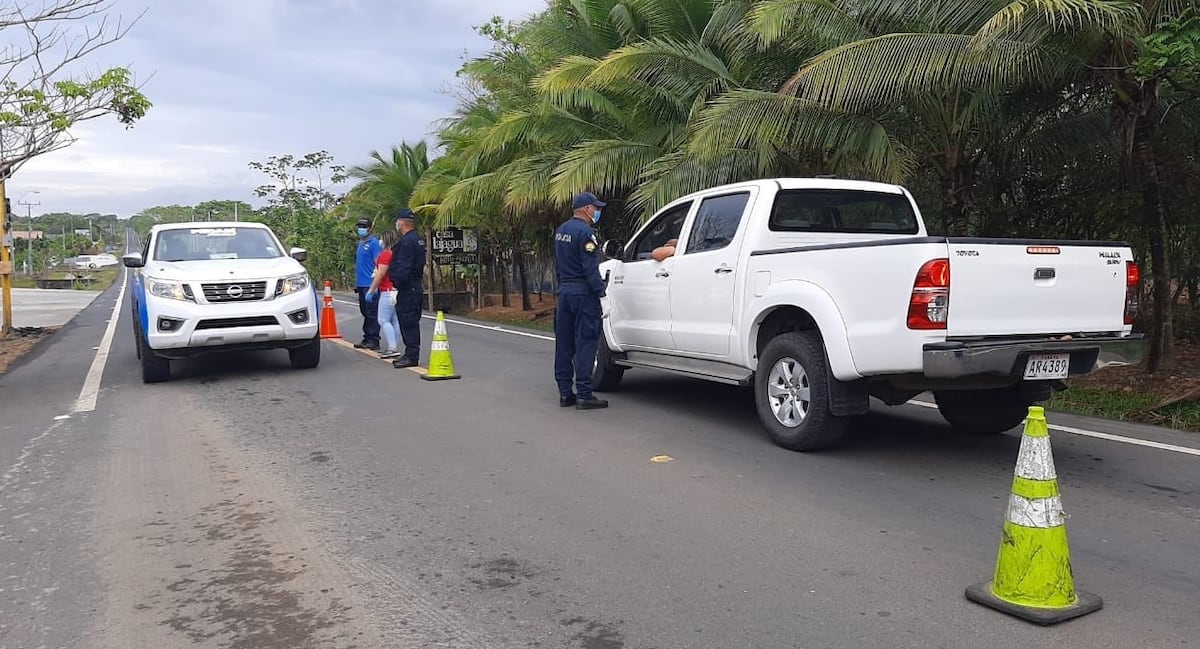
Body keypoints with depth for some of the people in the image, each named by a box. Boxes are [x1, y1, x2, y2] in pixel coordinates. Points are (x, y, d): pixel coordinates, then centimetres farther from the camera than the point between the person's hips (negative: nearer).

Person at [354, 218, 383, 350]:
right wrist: (356, 282, 21)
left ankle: (373, 340, -3)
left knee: (372, 313, -6)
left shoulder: (374, 243, -9)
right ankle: (367, 338, 20)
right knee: (365, 312, 13)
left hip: (370, 284, -9)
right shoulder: (360, 244, 18)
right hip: (361, 284, 9)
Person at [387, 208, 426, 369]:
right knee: (411, 322, 14)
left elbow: (403, 268, -22)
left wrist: (397, 283, -18)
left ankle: (411, 356, -3)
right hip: (416, 286, 10)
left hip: (407, 289, -10)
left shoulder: (406, 242, -16)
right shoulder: (418, 240, 16)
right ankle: (411, 354, 21)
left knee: (408, 322, -6)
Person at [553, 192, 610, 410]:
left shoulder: (561, 231, 15)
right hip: (583, 292, -9)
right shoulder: (585, 232, -13)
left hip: (564, 291, 9)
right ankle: (584, 395, -6)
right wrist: (601, 292, -17)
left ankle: (565, 393, 14)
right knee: (585, 343, -6)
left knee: (564, 344, 9)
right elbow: (590, 269, -19)